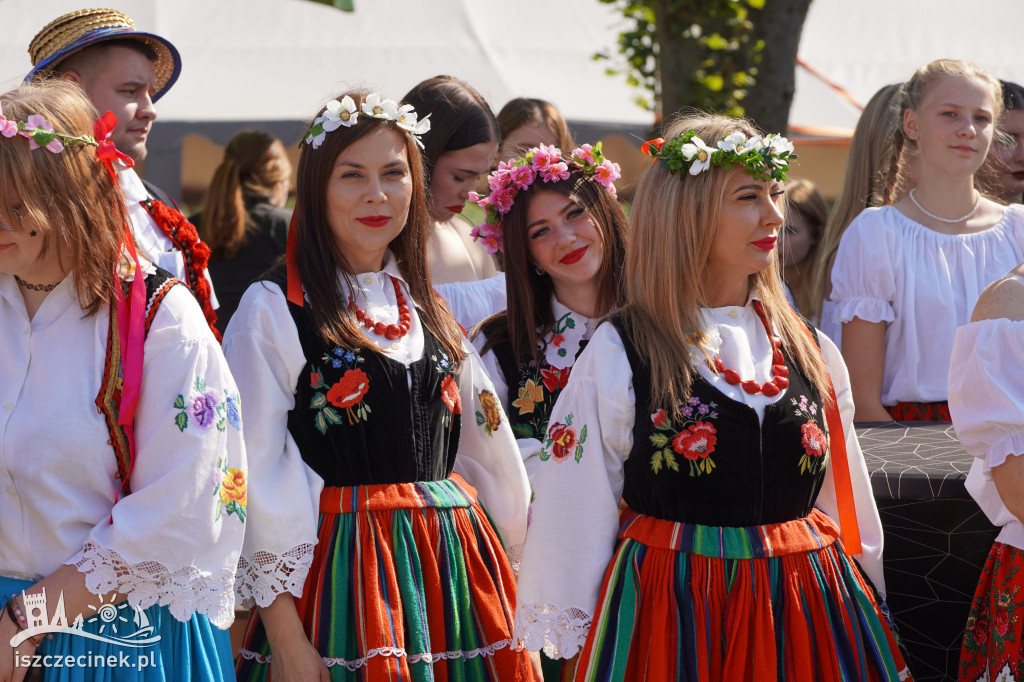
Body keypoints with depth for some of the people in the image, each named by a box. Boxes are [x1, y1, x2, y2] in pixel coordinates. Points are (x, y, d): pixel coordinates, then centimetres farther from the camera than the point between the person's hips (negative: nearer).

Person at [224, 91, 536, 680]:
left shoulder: (431, 312, 15)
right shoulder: (273, 311, -4)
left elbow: (487, 450, 19)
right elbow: (256, 477, -9)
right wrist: (283, 633, -16)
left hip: (449, 566, 5)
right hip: (341, 570, -5)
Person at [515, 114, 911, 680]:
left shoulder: (811, 353, 8)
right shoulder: (619, 353, -5)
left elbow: (849, 510, 16)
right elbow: (573, 517, -2)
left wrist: (865, 609, 17)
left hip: (800, 610, 4)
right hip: (672, 614, -4)